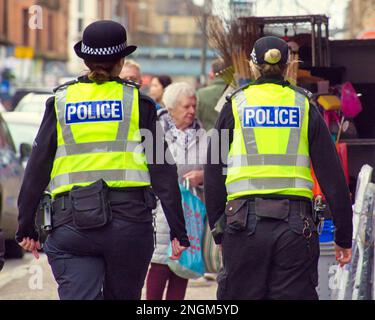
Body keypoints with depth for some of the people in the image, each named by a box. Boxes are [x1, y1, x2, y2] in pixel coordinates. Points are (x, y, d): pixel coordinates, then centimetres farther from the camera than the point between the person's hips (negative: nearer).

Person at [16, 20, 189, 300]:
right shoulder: (138, 102, 5)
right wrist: (178, 231, 3)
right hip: (129, 218, 0)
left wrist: (26, 227, 12)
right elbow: (162, 170, 1)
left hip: (71, 223, 0)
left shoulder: (61, 102, 8)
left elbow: (37, 168, 5)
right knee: (122, 297, 15)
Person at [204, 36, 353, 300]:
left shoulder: (236, 105, 6)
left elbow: (214, 174, 6)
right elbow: (333, 176, 5)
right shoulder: (304, 107, 7)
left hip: (245, 219, 0)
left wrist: (217, 228, 14)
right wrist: (344, 236, 9)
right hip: (295, 223, 1)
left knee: (241, 296, 6)